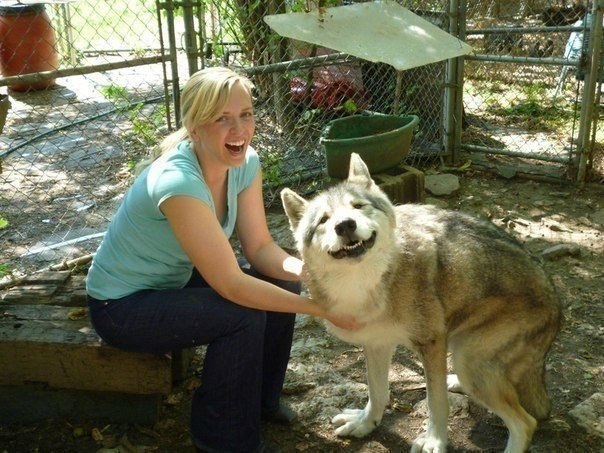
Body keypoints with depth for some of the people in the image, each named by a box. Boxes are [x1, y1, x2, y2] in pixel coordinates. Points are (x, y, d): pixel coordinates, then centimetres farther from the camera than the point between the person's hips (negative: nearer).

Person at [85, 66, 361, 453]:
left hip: (175, 278, 8)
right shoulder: (178, 181, -35)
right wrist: (318, 307, -31)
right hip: (122, 306, -7)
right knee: (244, 315, -25)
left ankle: (261, 398, 16)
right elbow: (231, 285, -34)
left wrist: (306, 269, -29)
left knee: (282, 281, -7)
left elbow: (260, 248, -9)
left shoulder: (245, 162, -12)